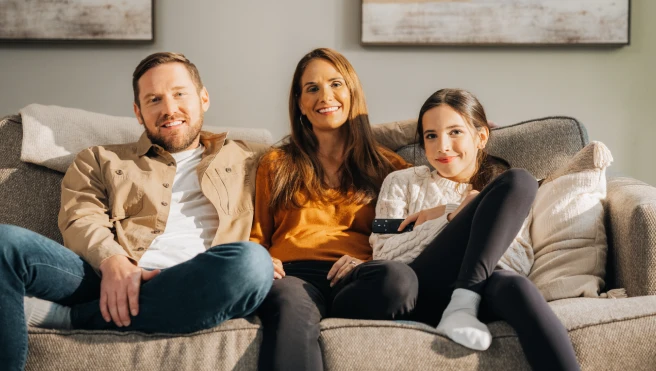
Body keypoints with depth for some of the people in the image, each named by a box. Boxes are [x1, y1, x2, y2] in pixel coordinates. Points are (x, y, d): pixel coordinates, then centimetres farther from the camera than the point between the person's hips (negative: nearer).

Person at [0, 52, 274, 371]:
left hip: (192, 287, 1)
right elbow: (81, 219, 7)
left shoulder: (245, 160, 28)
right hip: (112, 283, 0)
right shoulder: (100, 159, 26)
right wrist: (113, 261, -14)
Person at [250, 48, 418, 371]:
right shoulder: (275, 165, 26)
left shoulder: (386, 166, 23)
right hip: (293, 273, -1)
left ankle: (318, 318, -22)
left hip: (353, 278, 1)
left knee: (399, 278, -37)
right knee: (291, 305, -40)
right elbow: (257, 237, 23)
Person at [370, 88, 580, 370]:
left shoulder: (502, 187, 24)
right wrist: (454, 214, -3)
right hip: (421, 290, 0)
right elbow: (383, 255, 5)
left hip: (481, 291, 1)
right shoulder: (402, 182, 20)